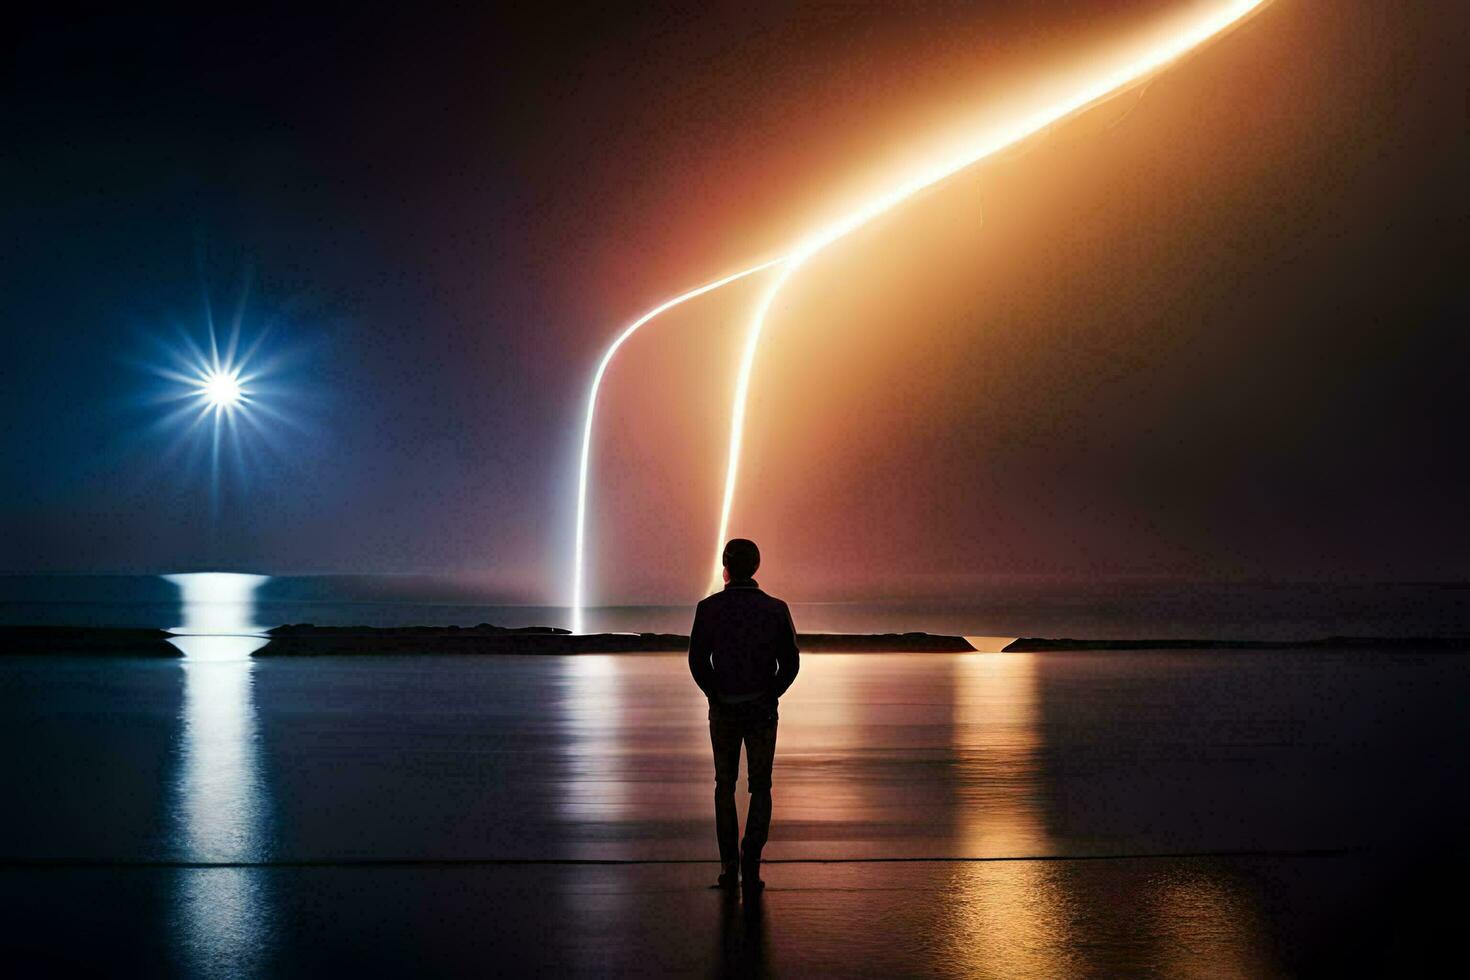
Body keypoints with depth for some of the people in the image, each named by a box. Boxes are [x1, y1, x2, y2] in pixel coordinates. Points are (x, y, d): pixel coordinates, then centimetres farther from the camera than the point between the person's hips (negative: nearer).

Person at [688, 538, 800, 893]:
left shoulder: (708, 608, -6)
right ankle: (750, 857, -13)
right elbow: (790, 662, -7)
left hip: (723, 710, 0)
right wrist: (770, 695, 2)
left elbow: (698, 661, -10)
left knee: (725, 786, 15)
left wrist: (715, 694, 1)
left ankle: (729, 866, 11)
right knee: (760, 789, 7)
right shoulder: (775, 609, -5)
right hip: (762, 710, 0)